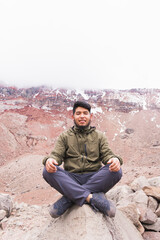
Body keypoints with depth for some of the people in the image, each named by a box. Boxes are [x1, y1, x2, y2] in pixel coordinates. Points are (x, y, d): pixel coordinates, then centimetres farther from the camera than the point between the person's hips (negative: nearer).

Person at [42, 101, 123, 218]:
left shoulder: (99, 136, 16)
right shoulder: (64, 136, 15)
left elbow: (107, 154, 4)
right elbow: (57, 154, 4)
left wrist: (115, 159, -22)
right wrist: (49, 160, -23)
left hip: (94, 179, 1)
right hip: (71, 180, 0)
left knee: (116, 171, -28)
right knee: (48, 172, -27)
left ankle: (68, 199, -28)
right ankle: (91, 197, -35)